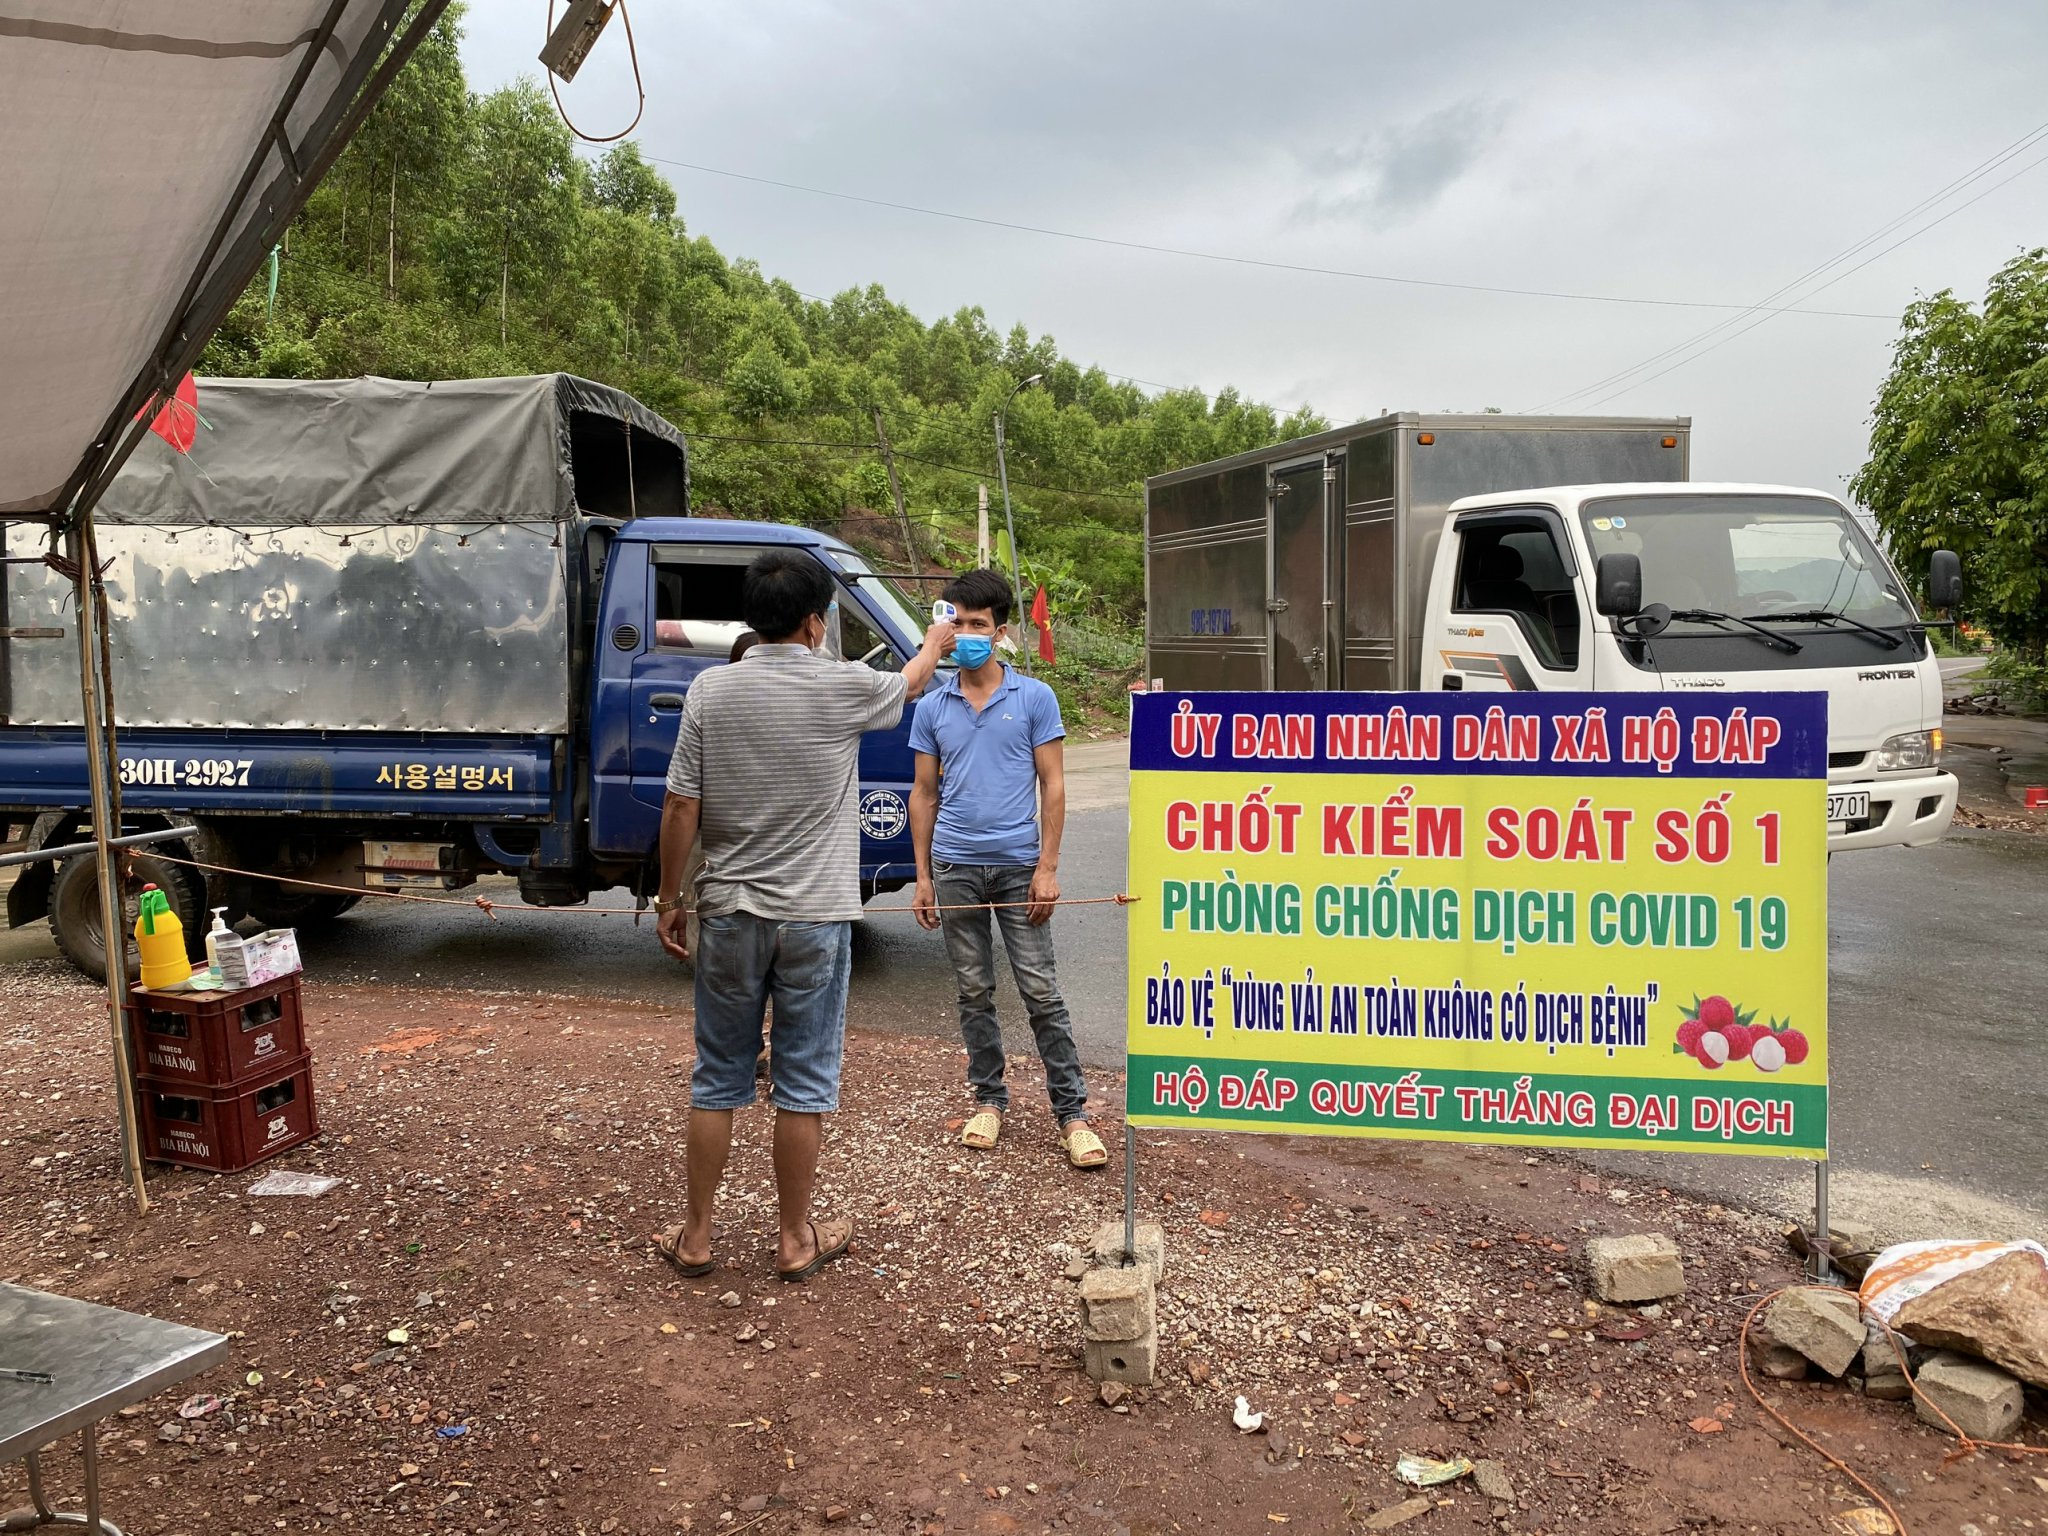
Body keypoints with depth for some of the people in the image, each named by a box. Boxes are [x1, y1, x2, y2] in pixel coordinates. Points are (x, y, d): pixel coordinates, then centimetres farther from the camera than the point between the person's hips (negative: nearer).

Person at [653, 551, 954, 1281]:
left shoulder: (711, 689, -4)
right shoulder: (844, 688, -7)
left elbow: (681, 808, -4)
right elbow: (911, 682, 15)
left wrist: (669, 898, 7)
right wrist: (935, 641, 37)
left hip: (729, 912, 2)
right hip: (814, 917, -2)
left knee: (717, 1081, 13)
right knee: (802, 1085, 8)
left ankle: (695, 1235, 22)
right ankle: (796, 1240, 20)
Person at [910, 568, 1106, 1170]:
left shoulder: (1034, 698, 0)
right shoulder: (932, 708, 8)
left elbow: (1052, 786, -1)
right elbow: (924, 794, 11)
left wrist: (1047, 867, -9)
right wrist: (923, 876, 6)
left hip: (1018, 865, -3)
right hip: (955, 866, 3)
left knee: (1040, 991, -2)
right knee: (974, 992, 11)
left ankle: (1072, 1111, 4)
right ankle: (989, 1099, 24)